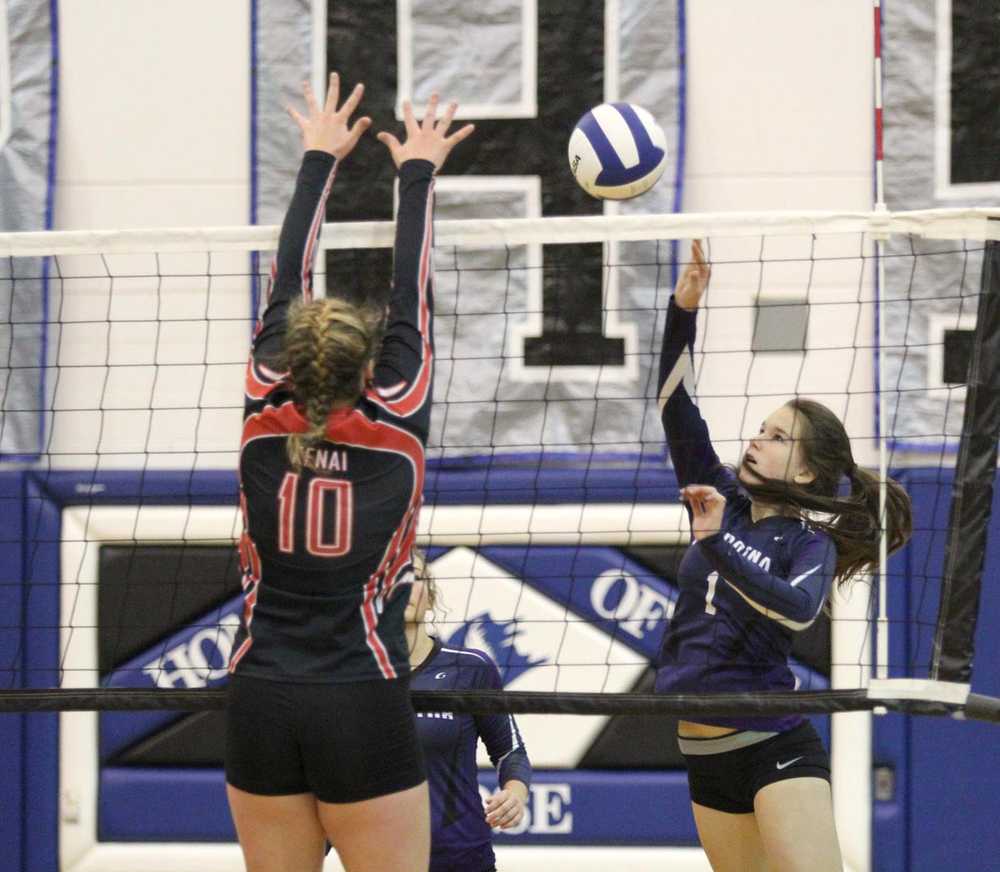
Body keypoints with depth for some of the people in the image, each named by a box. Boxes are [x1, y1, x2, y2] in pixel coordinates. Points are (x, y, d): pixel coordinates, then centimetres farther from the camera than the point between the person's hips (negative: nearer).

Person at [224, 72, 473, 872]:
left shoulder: (265, 423, 2)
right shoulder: (394, 427, -3)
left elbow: (286, 287, 12)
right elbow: (412, 297, 7)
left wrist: (320, 160, 22)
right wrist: (418, 174, 20)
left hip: (261, 709, 3)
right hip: (363, 710, -3)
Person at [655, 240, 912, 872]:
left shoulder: (810, 543, -5)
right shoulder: (724, 502, 9)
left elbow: (799, 609, -26)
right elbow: (677, 411, 3)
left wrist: (716, 542, -28)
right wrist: (684, 310, -7)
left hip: (777, 747, -6)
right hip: (706, 754, 6)